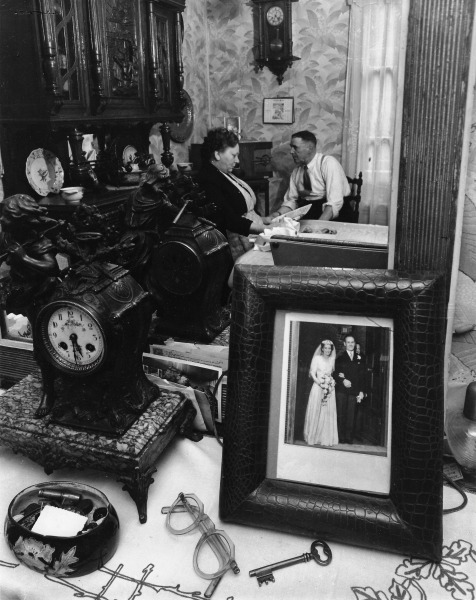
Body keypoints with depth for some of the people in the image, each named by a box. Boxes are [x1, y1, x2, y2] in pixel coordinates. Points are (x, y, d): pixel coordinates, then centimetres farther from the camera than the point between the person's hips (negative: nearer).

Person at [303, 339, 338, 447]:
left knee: (328, 413, 2)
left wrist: (332, 381, -3)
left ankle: (326, 438, 8)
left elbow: (333, 373, 17)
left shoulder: (332, 359, 12)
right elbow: (312, 373, -3)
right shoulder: (317, 358, 1)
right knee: (315, 412, -1)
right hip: (318, 387, -3)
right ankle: (313, 437, 8)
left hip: (329, 389, 3)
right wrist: (320, 383, -15)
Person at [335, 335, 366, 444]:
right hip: (341, 390, -1)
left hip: (354, 391, 1)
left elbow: (362, 376, 10)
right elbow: (336, 372, 1)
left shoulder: (359, 358, 12)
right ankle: (341, 437, 7)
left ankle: (349, 437, 8)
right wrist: (343, 380, -16)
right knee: (341, 414, 0)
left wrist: (362, 391, 3)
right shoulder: (340, 357, 8)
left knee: (351, 415, 0)